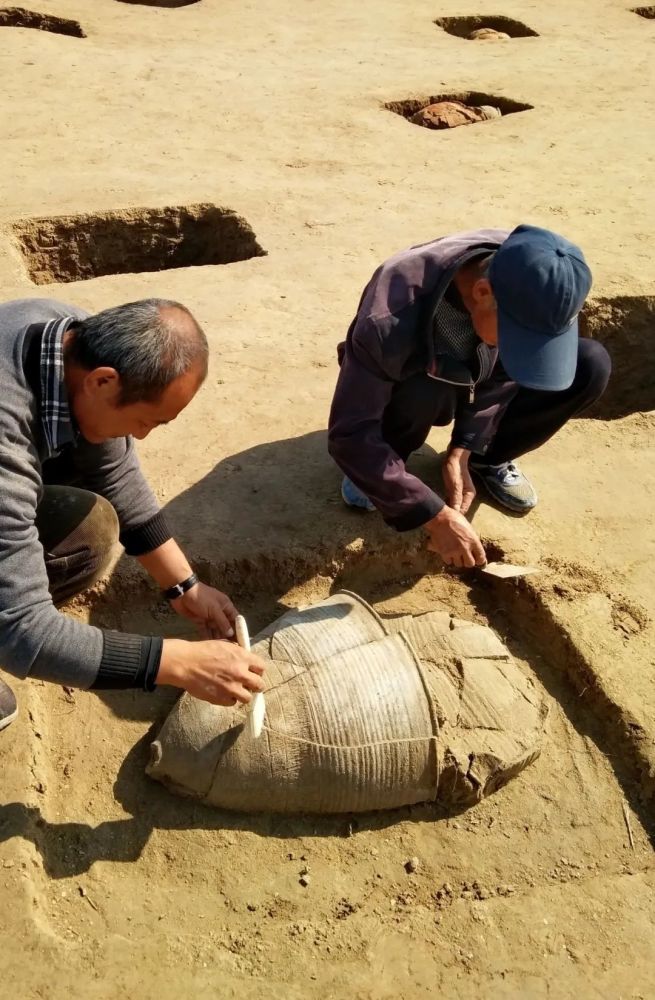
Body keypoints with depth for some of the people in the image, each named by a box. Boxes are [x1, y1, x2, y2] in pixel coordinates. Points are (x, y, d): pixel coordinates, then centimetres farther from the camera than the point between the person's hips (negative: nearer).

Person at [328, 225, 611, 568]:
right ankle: (381, 464, -7)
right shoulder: (393, 315, -42)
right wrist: (435, 516, -37)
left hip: (468, 376, 4)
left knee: (591, 366, -18)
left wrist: (463, 449, -23)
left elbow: (506, 371, -12)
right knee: (424, 391, -41)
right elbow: (349, 435, -37)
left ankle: (488, 459, 2)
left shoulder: (528, 281, -28)